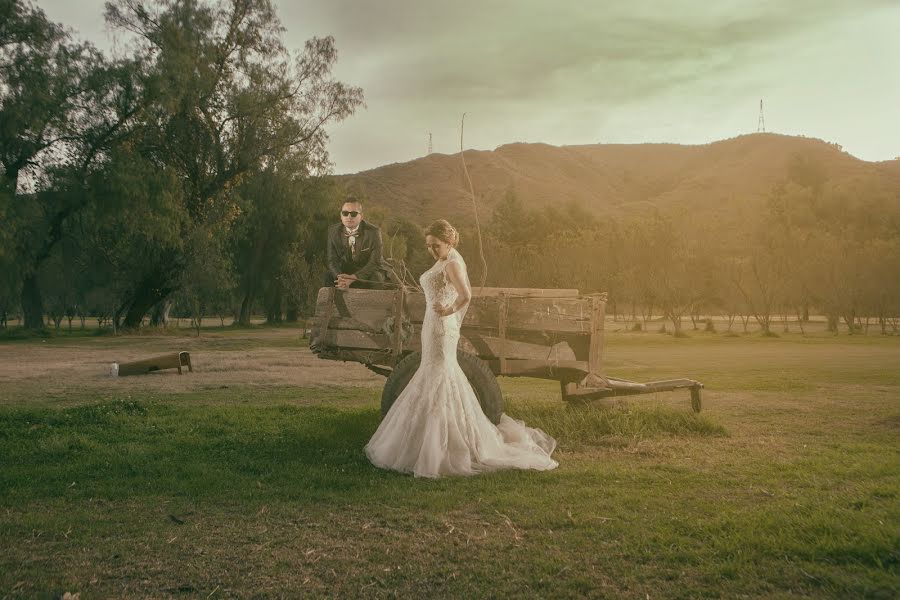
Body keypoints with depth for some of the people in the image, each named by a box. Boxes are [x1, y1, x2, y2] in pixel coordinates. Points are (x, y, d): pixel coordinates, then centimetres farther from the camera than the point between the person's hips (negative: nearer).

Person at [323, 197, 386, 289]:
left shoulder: (373, 232, -16)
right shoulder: (333, 231, -5)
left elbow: (374, 263, -20)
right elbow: (331, 260, -7)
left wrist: (352, 278, -34)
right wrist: (340, 277, -31)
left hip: (369, 273, -2)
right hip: (345, 272, 3)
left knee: (375, 278, -34)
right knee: (327, 276, -23)